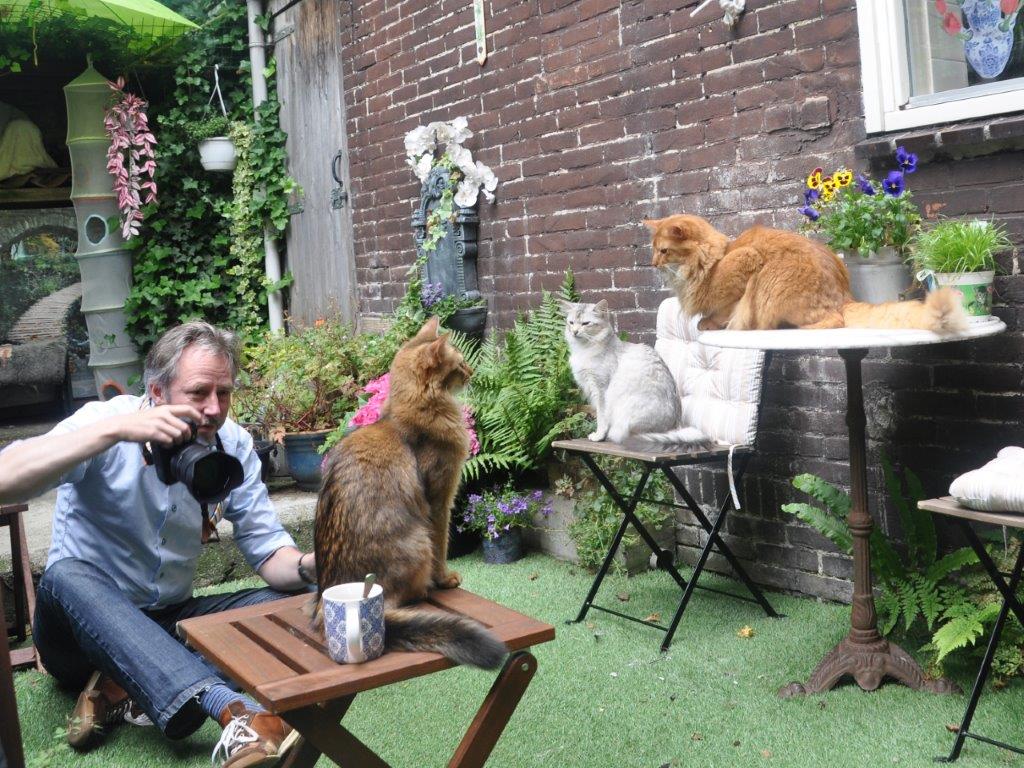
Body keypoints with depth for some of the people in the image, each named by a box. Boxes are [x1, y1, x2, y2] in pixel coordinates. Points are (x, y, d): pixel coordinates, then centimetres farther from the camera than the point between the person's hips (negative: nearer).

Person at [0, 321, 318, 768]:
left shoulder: (233, 445, -7)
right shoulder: (104, 420, -17)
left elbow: (269, 551, -8)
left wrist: (308, 566, -32)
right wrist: (116, 429, -42)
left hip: (168, 624, 3)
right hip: (83, 617, -3)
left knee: (290, 601, -16)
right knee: (65, 578, -36)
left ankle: (125, 690, -23)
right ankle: (233, 711, -50)